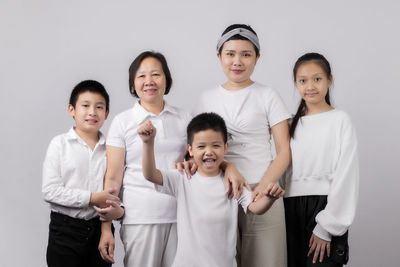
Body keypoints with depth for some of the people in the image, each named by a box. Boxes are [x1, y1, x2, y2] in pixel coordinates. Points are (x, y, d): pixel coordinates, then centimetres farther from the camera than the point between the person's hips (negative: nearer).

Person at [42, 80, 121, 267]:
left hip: (100, 228, 3)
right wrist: (92, 198, -16)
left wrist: (119, 210, -14)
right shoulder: (60, 144, -3)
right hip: (66, 229, -3)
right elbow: (50, 191, -11)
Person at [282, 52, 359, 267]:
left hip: (325, 207, -4)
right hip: (292, 208, 5)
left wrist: (326, 226, -12)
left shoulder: (340, 120, -2)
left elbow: (345, 176, -8)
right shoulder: (293, 124, 14)